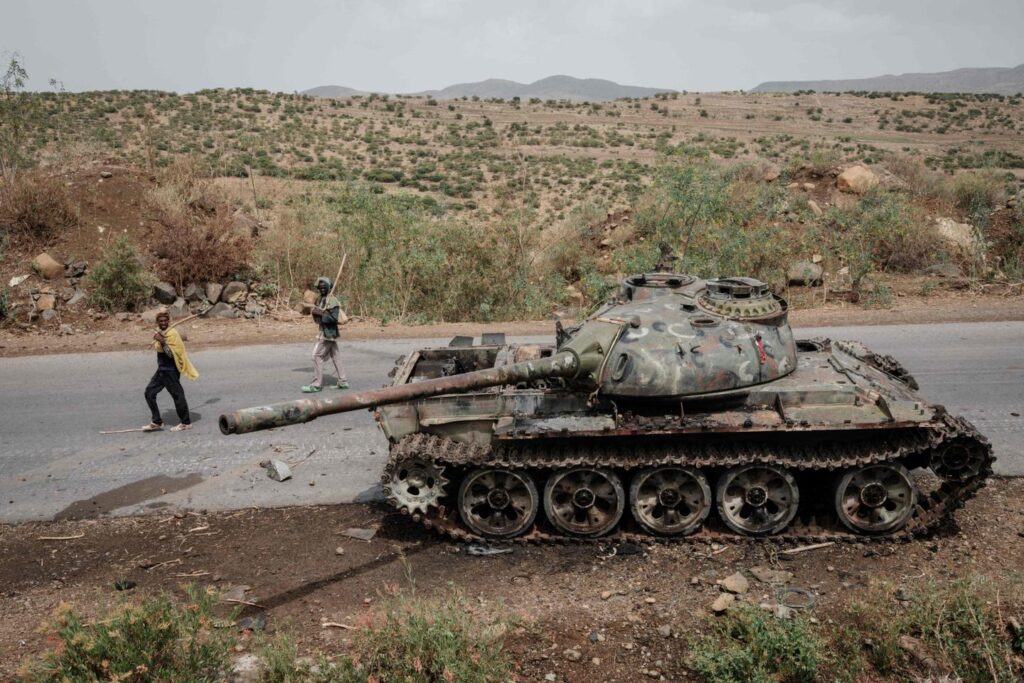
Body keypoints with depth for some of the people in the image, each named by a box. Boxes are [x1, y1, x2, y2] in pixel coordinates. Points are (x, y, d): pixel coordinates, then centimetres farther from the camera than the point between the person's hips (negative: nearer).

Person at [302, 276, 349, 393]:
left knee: (317, 356, -8)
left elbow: (333, 317, -22)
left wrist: (320, 313, -23)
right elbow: (318, 319, 20)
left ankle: (316, 384, -5)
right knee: (334, 357, 12)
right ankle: (343, 382, 17)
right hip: (324, 332, 10)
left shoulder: (332, 300, -15)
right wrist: (314, 312, 2)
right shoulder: (320, 299, 14)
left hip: (328, 333, -10)